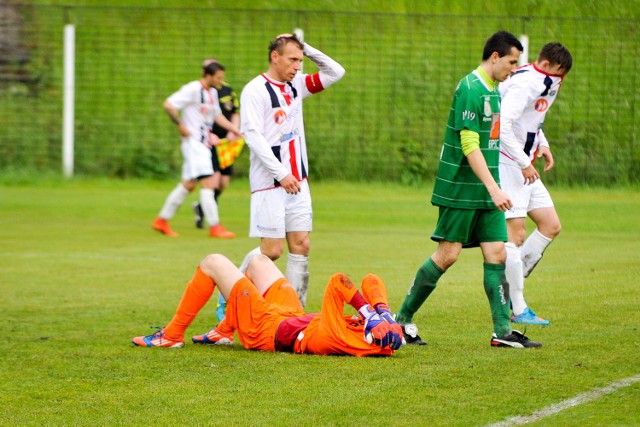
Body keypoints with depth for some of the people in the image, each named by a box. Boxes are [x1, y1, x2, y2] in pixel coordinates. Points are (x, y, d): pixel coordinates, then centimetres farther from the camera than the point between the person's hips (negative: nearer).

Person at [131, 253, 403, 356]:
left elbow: (337, 283, -42)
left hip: (263, 328, -8)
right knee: (257, 260, 27)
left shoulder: (333, 339, -44)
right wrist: (382, 309, -31)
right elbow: (371, 281, -16)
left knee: (213, 263, 4)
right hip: (293, 314, 8)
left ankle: (172, 334, 21)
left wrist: (366, 309, -36)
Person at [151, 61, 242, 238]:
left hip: (204, 143, 10)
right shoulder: (193, 89, -13)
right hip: (193, 142, -10)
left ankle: (162, 220, 22)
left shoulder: (212, 92, 15)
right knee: (208, 182, -13)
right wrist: (181, 126, -17)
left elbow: (217, 116, 25)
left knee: (188, 184, 13)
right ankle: (214, 226, -11)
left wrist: (234, 129, 14)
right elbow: (169, 105, -18)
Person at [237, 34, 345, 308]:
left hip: (297, 181, 7)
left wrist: (307, 49, 2)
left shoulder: (295, 85, 12)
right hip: (269, 183, -7)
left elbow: (335, 72, 16)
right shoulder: (255, 90, -9)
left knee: (301, 246, 1)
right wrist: (281, 174, -21)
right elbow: (253, 135, -16)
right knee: (272, 250, -8)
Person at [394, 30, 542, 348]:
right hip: (460, 189, -8)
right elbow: (470, 146, -21)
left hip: (486, 190, 9)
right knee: (447, 254, -4)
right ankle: (403, 319, 8)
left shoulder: (493, 90, 13)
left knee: (496, 253, 1)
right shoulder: (470, 89, -16)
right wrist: (493, 188, -26)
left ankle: (503, 331, 0)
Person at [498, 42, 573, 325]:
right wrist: (524, 163, -22)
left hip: (524, 167, 10)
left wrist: (542, 145, 11)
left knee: (551, 226, 7)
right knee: (515, 233, -8)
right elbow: (502, 125, -27)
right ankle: (518, 310, -5)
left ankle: (510, 286, 13)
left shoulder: (542, 84, 13)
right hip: (507, 164, -10)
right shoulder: (524, 84, -18)